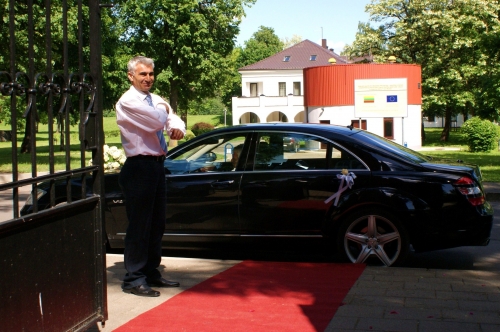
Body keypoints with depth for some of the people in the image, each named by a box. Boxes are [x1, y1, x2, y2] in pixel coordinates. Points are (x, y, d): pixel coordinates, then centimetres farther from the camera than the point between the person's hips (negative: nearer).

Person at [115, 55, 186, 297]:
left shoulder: (156, 100, 16)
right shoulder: (128, 102, -10)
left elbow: (173, 120, 6)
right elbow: (157, 121, -21)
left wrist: (178, 128, -18)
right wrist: (163, 110, 1)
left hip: (157, 166, 8)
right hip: (140, 167, -8)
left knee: (157, 225, 14)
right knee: (139, 226, -4)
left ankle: (151, 272, 25)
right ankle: (133, 279, 4)